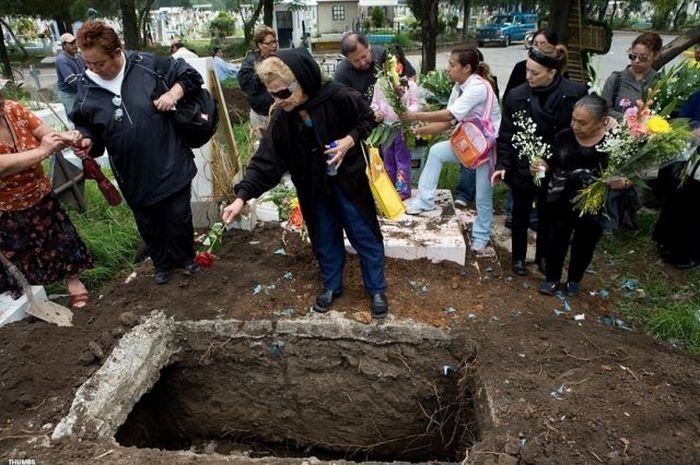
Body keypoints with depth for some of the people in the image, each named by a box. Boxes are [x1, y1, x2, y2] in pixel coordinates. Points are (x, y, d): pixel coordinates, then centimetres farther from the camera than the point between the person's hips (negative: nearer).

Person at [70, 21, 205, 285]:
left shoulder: (148, 65, -11)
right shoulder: (87, 88, -3)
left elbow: (191, 76, 0)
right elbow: (86, 125, 8)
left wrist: (174, 93, -17)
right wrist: (86, 140, -15)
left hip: (171, 165, -3)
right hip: (133, 175, 3)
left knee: (179, 217, 12)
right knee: (148, 225, 18)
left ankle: (184, 257, 39)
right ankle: (162, 264, 43)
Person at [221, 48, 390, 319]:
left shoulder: (338, 98, -23)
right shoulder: (280, 119, -13)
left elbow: (368, 118, -5)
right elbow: (265, 161, -16)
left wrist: (350, 139, -24)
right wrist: (242, 196, -26)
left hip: (347, 181, -3)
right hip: (313, 189, 3)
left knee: (365, 237, 8)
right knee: (325, 240, 17)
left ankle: (377, 290, 28)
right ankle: (331, 286, 39)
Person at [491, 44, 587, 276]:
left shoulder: (575, 93, -15)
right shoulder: (517, 96, -13)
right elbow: (506, 135, -8)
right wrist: (502, 165, -15)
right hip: (522, 168, 0)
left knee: (547, 215, 18)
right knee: (521, 214, 16)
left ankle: (543, 256, 40)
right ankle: (518, 257, 36)